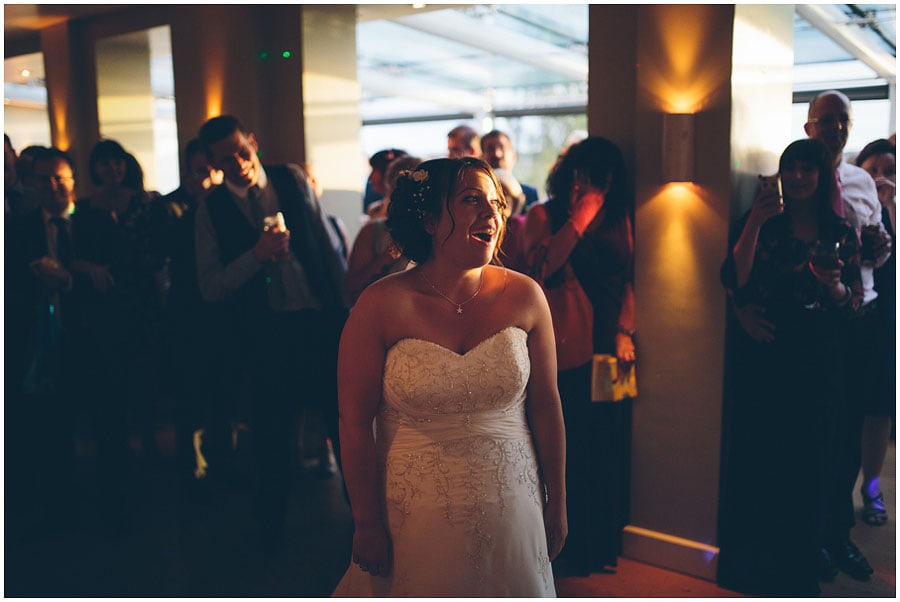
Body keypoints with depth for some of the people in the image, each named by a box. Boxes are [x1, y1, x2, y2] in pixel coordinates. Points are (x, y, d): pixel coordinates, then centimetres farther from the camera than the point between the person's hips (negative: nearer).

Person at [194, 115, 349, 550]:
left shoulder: (293, 179, 3)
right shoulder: (211, 210, -1)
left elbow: (329, 246, 8)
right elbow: (209, 288, -5)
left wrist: (347, 306, 5)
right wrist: (256, 255, -19)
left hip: (323, 322, 1)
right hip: (266, 332, 0)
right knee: (271, 436, 12)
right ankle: (270, 527, 36)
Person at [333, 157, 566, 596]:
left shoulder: (524, 297, -5)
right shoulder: (382, 306, -12)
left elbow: (545, 405, 1)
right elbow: (355, 422, -8)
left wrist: (557, 505, 6)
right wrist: (368, 526, -5)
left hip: (512, 509, 3)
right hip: (417, 522, -2)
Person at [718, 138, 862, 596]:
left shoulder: (841, 233, 6)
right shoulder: (760, 222, 0)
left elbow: (853, 301, 11)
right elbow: (735, 284, -14)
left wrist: (835, 287, -11)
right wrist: (755, 223, -20)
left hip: (817, 364, 2)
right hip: (761, 358, -2)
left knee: (809, 464, 9)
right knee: (754, 459, 3)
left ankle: (797, 570, 27)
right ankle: (747, 567, 19)